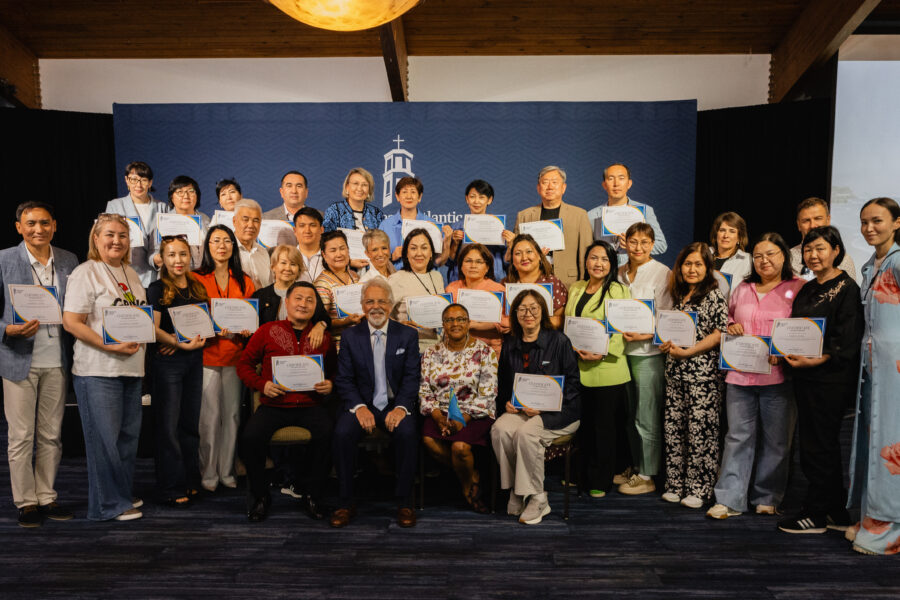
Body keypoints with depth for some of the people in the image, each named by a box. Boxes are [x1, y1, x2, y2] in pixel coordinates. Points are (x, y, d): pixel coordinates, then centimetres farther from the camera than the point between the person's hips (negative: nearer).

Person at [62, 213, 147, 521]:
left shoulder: (131, 274, 16)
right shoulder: (85, 273, -7)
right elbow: (71, 322, -14)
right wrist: (110, 346, -20)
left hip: (131, 367, 7)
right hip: (97, 369, -7)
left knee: (128, 434, 12)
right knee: (104, 436, 0)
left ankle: (123, 494, 27)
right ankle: (109, 504, 12)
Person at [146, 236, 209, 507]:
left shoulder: (198, 288, 12)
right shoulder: (157, 289, -2)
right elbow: (153, 329, -9)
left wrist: (189, 340, -4)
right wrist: (183, 344, -17)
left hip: (194, 361, 5)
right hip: (167, 363, -5)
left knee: (191, 423, 10)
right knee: (168, 426, -1)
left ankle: (190, 481, 21)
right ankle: (171, 488, 7)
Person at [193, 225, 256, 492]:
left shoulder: (244, 282, 11)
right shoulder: (196, 279, 1)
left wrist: (247, 330, -5)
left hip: (235, 356, 3)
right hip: (207, 355, -3)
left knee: (232, 415, 7)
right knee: (209, 417, -1)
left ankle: (226, 471, 19)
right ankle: (208, 474, 12)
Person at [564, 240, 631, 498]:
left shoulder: (618, 291, -3)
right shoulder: (575, 289, 14)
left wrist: (602, 353, -21)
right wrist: (575, 347, 1)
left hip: (606, 368, -5)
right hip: (578, 367, 5)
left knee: (604, 425, 3)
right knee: (581, 422, 11)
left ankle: (600, 481, 16)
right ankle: (581, 473, 26)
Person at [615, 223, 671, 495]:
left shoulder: (662, 274, -6)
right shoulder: (620, 274, 11)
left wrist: (644, 334, -21)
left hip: (649, 352, -6)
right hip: (623, 350, 6)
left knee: (646, 418, -1)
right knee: (631, 416, 15)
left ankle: (647, 476, 12)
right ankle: (636, 467, 29)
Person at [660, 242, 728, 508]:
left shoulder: (714, 295, -4)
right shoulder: (678, 295, 14)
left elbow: (719, 333, -11)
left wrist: (686, 351, -16)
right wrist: (667, 344, 2)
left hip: (703, 372, -6)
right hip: (675, 371, 6)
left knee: (700, 429, -2)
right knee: (673, 426, 8)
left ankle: (698, 489, 10)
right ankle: (675, 484, 19)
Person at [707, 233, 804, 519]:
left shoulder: (799, 288, 1)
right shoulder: (743, 288, 15)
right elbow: (728, 318, 26)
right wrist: (731, 327, 3)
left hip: (778, 376, -3)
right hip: (740, 375, 3)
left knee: (776, 441, 7)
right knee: (738, 436, 4)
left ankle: (766, 498, 23)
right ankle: (729, 500, 9)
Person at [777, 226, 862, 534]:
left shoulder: (847, 288, -8)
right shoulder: (807, 290, 15)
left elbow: (848, 340, -16)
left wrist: (815, 360, -23)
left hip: (831, 379, -8)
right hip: (805, 377, 8)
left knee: (819, 446, -1)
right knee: (824, 446, 14)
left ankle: (815, 514, 11)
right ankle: (837, 513, 25)